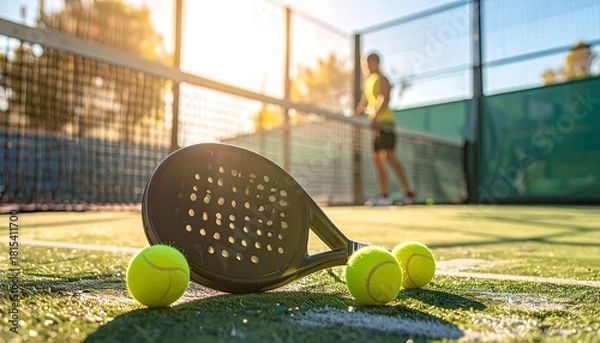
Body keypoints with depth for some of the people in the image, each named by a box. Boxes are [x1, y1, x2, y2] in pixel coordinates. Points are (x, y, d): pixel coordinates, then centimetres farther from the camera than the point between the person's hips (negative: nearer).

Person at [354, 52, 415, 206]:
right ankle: (384, 194, 13)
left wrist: (374, 117, -32)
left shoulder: (381, 80, -8)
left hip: (384, 122, -9)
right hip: (376, 124, 9)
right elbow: (364, 103, 27)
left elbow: (384, 100, -21)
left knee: (388, 156, -16)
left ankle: (408, 191, -12)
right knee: (377, 158, 8)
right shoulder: (368, 81, 19)